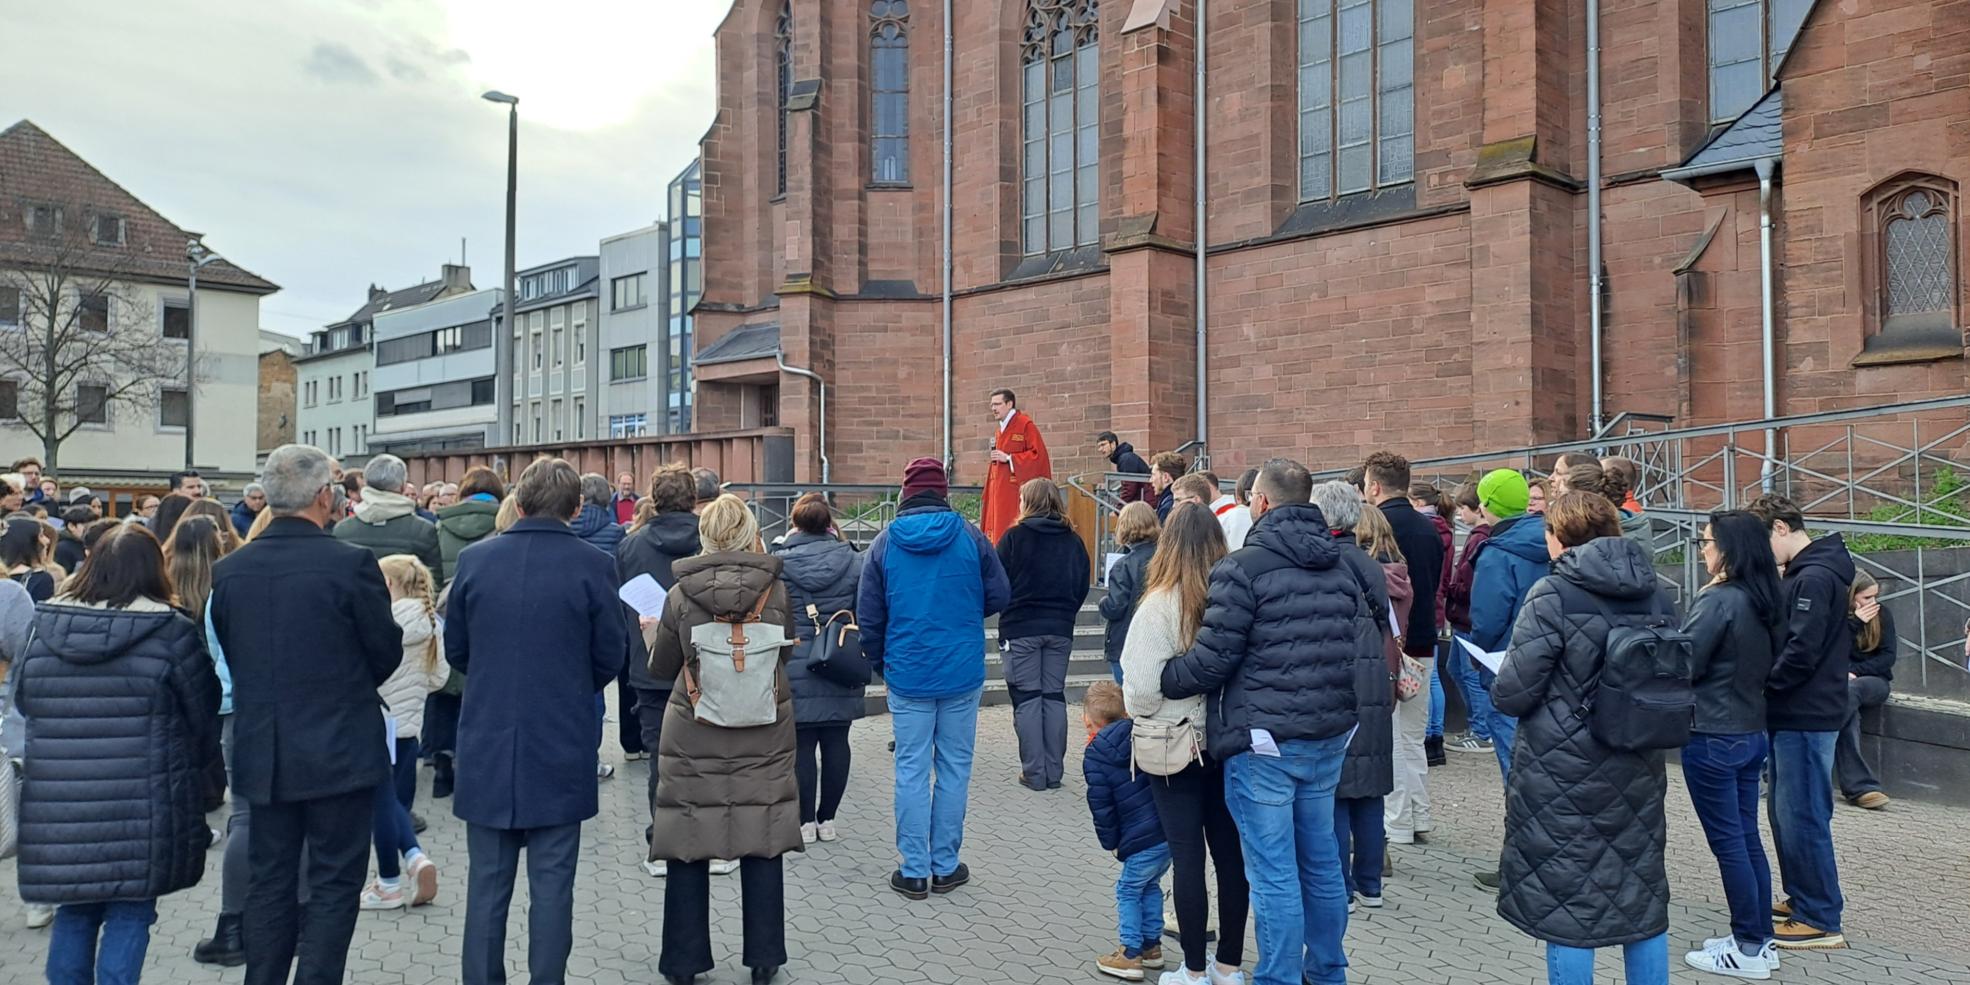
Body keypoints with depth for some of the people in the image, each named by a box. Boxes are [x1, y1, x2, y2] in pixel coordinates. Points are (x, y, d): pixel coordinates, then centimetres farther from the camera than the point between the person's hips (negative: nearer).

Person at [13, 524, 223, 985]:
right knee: (129, 916, 7)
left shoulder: (46, 626, 2)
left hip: (57, 807, 4)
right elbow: (204, 715, -3)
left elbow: (22, 698, 15)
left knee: (74, 915, 18)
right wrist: (196, 774, 14)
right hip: (141, 810, -4)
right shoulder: (169, 631, -10)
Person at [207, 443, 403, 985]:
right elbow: (387, 651, -7)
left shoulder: (227, 570, -2)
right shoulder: (351, 564, -16)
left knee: (269, 880, 17)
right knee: (334, 884, 6)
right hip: (340, 750, -5)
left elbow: (229, 653, 8)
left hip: (262, 751, 5)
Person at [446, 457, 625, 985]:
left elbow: (455, 649, 6)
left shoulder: (474, 559, -3)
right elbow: (610, 657, -4)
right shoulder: (591, 564, -11)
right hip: (561, 745, -2)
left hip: (486, 744, 2)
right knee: (551, 882, 7)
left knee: (487, 881, 13)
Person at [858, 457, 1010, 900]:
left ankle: (915, 871, 12)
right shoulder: (970, 536, -5)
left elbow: (868, 615, 2)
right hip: (962, 674, 0)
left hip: (907, 676, 1)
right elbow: (999, 597, 0)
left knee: (911, 770, 7)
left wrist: (881, 663, 16)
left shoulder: (885, 542, -1)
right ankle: (946, 866, 17)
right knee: (954, 768, 9)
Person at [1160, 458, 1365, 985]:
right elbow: (1362, 645, 15)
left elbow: (1212, 659, -15)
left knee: (1274, 872, 1)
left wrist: (1159, 679, 1)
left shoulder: (1244, 566, -13)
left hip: (1264, 739, -7)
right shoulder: (1341, 567, 9)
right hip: (1329, 736, 7)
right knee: (1321, 860, 18)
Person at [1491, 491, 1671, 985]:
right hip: (1638, 771, 6)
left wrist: (1499, 685, 5)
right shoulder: (1654, 594, 5)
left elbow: (1512, 694, -16)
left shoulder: (1554, 596, -15)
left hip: (1563, 774, -6)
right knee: (1642, 896, 17)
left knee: (1567, 904, 4)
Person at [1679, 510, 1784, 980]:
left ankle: (1748, 950, 9)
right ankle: (1760, 940, 23)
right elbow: (1767, 663, 17)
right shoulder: (1764, 601, 6)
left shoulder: (1718, 600, -19)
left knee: (1728, 844, 1)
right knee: (1747, 839, 15)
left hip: (1712, 738, -8)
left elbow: (1683, 667, -15)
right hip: (1751, 733, 8)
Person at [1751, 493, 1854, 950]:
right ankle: (1800, 899, 29)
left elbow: (1801, 652, -23)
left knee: (1803, 817, -3)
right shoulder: (1803, 573, 14)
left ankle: (1821, 920, 5)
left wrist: (1758, 685, -13)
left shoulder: (1815, 577, -17)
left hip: (1806, 717, -10)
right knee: (1784, 811, 17)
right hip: (1793, 713, 10)